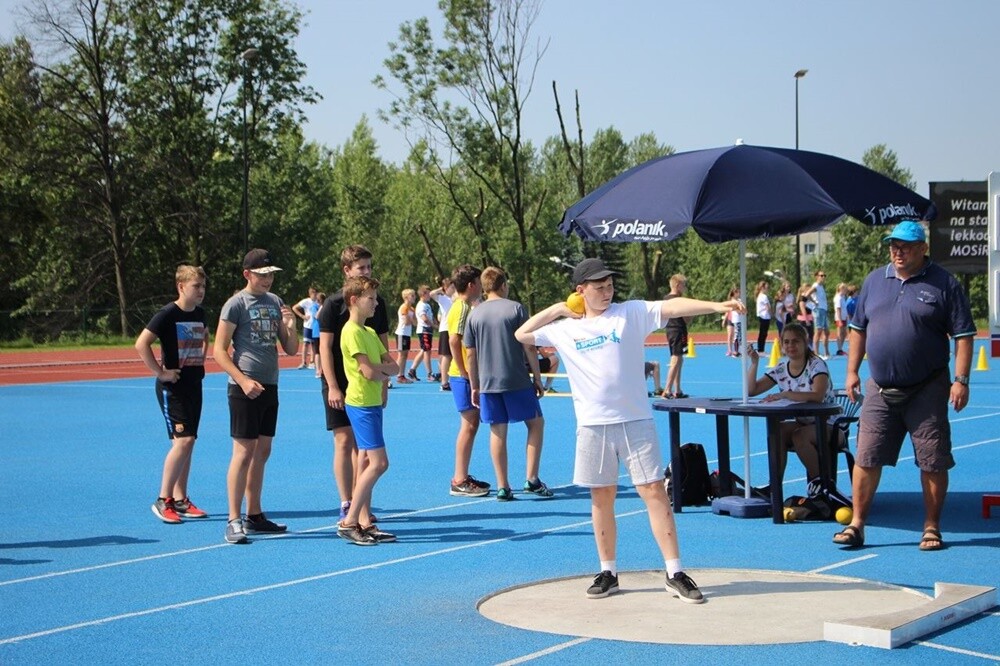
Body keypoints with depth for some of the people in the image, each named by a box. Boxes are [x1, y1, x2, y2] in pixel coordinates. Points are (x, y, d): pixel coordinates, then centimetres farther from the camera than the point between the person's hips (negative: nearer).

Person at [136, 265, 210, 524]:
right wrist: (160, 372, -18)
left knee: (187, 442, 9)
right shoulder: (168, 314, -14)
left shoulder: (200, 314, 8)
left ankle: (180, 500, 16)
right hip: (173, 386, -7)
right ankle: (163, 500, -7)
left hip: (194, 384, 7)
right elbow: (141, 344, -20)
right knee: (183, 440, -15)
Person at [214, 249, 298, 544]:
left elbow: (291, 350, 14)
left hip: (269, 387, 7)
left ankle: (254, 515, 21)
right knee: (244, 452, -8)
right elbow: (219, 351, -9)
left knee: (262, 452, 11)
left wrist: (290, 328, -6)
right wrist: (243, 380, -18)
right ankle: (234, 521, -5)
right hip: (246, 388, -7)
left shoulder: (275, 302, 12)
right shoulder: (237, 304, -7)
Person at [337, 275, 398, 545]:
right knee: (379, 462, -12)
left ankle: (364, 522, 13)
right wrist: (386, 372, -1)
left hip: (372, 403, 10)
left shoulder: (369, 332, 16)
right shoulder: (352, 332, -13)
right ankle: (349, 522, -10)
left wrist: (379, 370, -9)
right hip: (361, 403, -10)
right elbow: (369, 372, -21)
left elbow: (393, 365, 12)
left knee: (369, 462, 10)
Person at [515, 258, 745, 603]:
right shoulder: (563, 328, 8)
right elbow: (522, 335, 17)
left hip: (635, 420, -2)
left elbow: (672, 306, -10)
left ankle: (675, 572, 1)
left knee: (654, 491, -4)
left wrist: (716, 306, -22)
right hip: (593, 425, 2)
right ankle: (608, 572, 20)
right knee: (602, 497, 8)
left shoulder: (631, 313, 1)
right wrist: (556, 310, 7)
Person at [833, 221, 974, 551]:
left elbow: (963, 335, -5)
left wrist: (961, 380, -12)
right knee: (866, 459, 2)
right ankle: (857, 524, 10)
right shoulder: (874, 281, 10)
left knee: (932, 462, 2)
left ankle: (932, 528, 13)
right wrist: (852, 371, 12)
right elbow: (858, 329, 17)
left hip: (927, 392, -3)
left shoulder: (944, 284, -3)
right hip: (880, 391, 3)